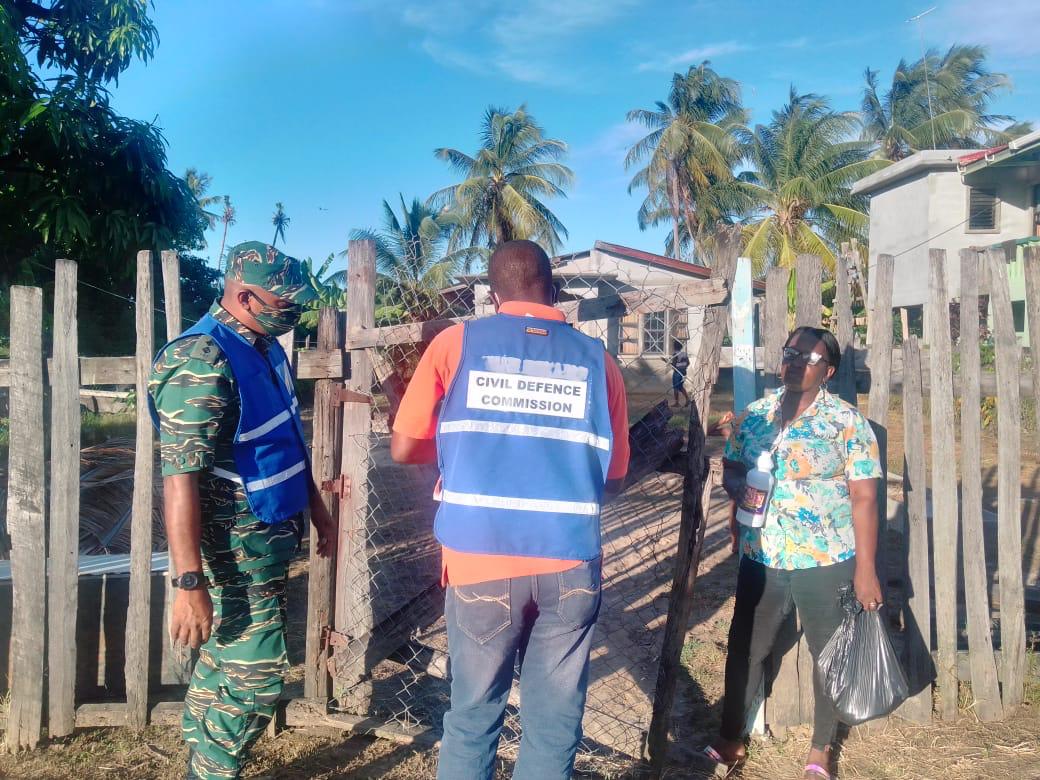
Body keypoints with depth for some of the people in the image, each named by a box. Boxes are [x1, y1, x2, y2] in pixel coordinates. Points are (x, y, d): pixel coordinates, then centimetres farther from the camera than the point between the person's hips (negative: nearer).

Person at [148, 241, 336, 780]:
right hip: (236, 552, -9)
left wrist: (317, 510, 22)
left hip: (268, 540, 9)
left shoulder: (264, 348, 7)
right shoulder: (202, 363, -23)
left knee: (224, 665, 20)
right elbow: (180, 478, -28)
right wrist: (190, 583, -29)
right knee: (254, 678, -1)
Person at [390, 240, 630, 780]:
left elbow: (403, 449, 4)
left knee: (473, 716, 15)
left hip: (482, 562, 0)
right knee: (554, 724, 13)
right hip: (570, 565, 1)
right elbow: (614, 476, 10)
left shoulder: (455, 343, 2)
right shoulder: (596, 359, 6)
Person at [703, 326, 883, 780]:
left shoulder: (847, 422, -7)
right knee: (744, 648, 10)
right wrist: (740, 488, -11)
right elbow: (730, 469, 13)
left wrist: (865, 569, -11)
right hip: (761, 559, 3)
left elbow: (863, 498, -8)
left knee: (829, 654, 11)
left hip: (827, 562, -3)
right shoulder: (755, 414, 5)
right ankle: (730, 740, 28)